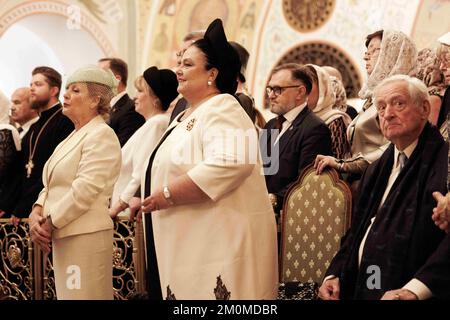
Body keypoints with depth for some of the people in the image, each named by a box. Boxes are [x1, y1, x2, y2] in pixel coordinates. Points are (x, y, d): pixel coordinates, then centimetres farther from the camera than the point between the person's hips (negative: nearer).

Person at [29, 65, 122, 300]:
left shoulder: (101, 135, -9)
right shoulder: (74, 137, 19)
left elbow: (85, 190, -18)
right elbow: (52, 184, 16)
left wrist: (49, 223, -12)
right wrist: (36, 213, -2)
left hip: (85, 236, -9)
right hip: (63, 236, 9)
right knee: (66, 293, 12)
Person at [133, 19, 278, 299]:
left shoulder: (222, 109, -12)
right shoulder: (188, 115, 18)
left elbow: (228, 164, -29)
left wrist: (169, 194, -23)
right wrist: (150, 199, 8)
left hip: (219, 238, -9)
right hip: (190, 239, 9)